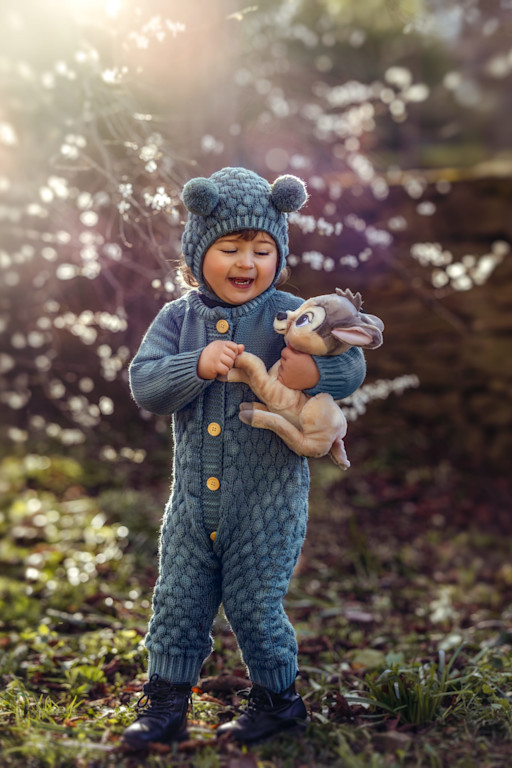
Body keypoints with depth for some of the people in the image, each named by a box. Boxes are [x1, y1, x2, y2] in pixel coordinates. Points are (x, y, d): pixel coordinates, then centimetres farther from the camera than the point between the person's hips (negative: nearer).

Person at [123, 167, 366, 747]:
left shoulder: (288, 315, -6)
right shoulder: (178, 318, 2)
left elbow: (351, 363, -11)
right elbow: (144, 384, -7)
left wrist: (314, 372, -33)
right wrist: (197, 366, -25)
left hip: (268, 498, -3)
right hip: (193, 497, 3)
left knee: (254, 604, 6)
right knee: (177, 602, 10)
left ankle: (278, 698, 29)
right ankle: (166, 704, 27)